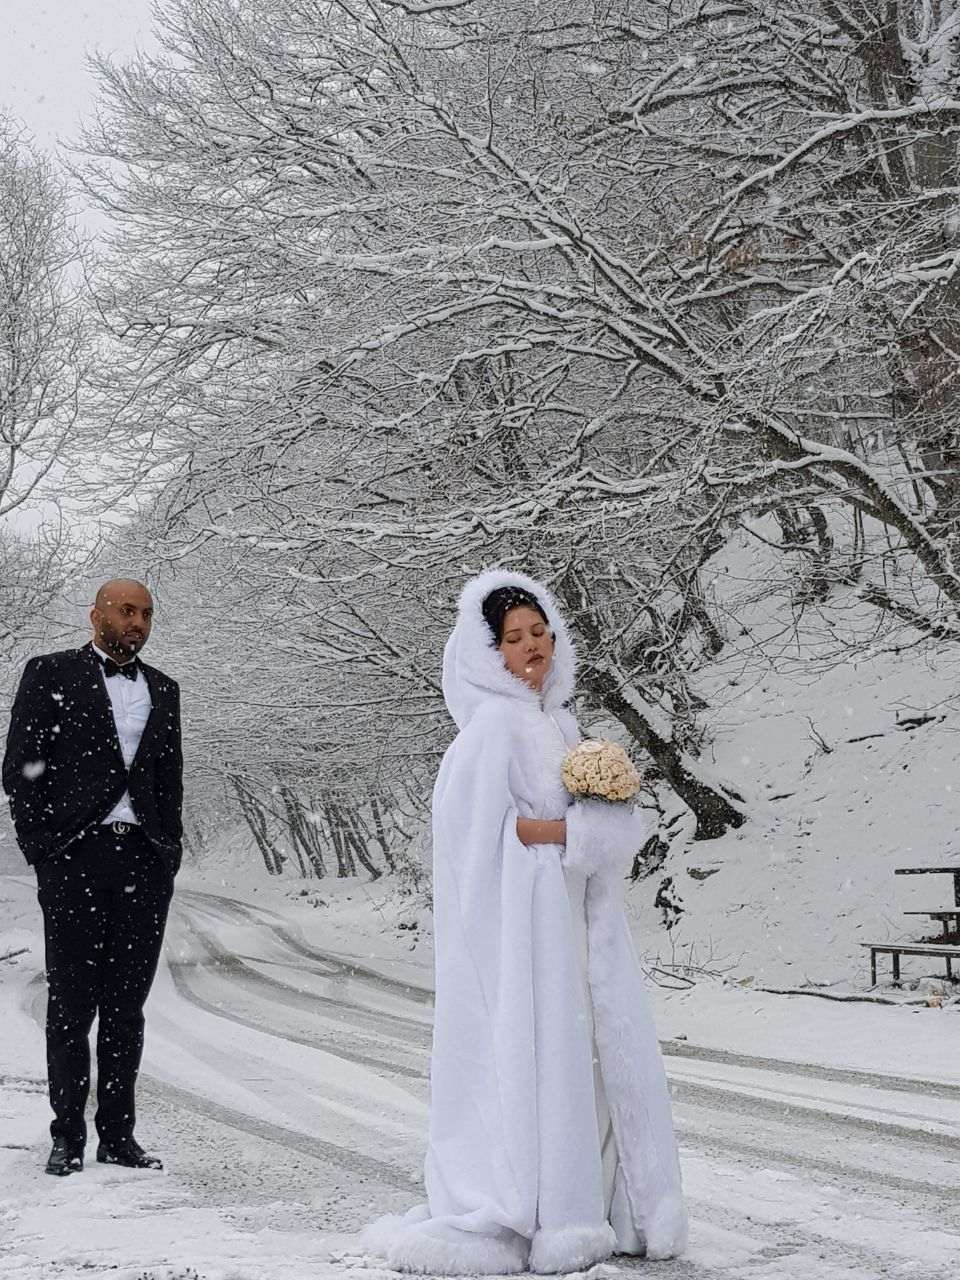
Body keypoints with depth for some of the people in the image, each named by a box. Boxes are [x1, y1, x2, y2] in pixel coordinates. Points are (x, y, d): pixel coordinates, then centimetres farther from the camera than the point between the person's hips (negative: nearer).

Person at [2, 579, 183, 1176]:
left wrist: (169, 849, 9)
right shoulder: (51, 674, 4)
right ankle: (68, 1136, 9)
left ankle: (118, 1133, 13)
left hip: (145, 862, 4)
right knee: (71, 1004, 1)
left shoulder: (162, 689, 16)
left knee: (127, 1004, 6)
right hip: (75, 858, -3)